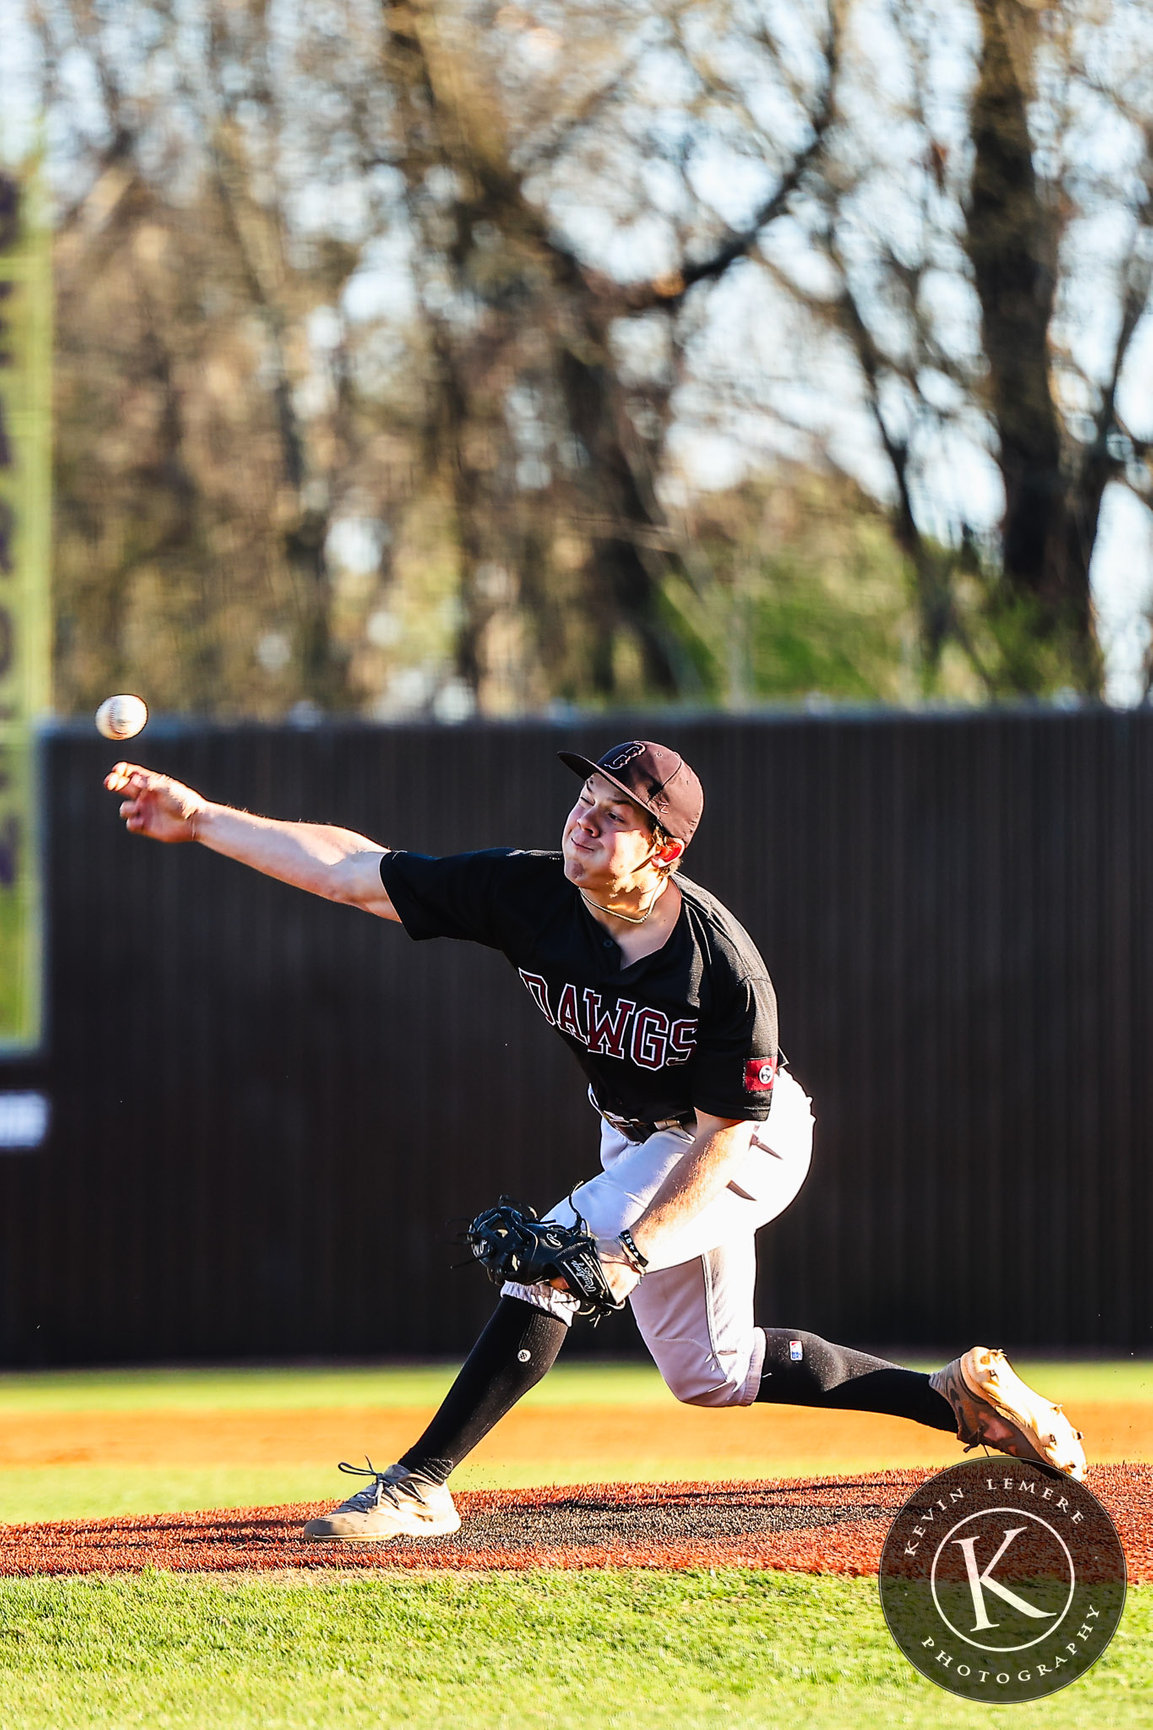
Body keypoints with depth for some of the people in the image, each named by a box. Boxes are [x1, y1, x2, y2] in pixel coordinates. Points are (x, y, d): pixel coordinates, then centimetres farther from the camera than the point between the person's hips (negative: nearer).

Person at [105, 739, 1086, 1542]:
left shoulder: (723, 966, -33)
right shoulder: (530, 896, -21)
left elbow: (723, 1136, -26)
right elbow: (353, 870, -20)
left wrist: (633, 1248, -36)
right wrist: (201, 819, -27)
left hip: (752, 1144, -7)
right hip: (639, 1136, 7)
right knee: (707, 1373, 16)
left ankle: (422, 1485, -22)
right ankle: (961, 1396, 29)